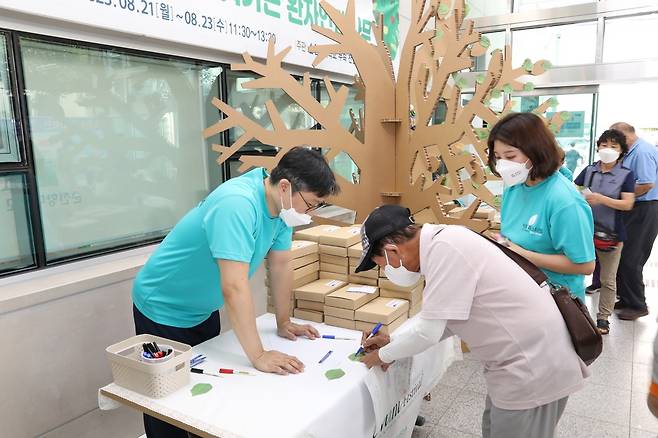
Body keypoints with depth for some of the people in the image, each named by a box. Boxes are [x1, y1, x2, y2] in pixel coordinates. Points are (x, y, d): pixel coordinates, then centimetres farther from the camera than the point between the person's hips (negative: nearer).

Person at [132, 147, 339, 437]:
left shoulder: (281, 203, -10)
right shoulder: (237, 204, -36)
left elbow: (281, 264, -1)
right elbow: (234, 287, -39)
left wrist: (284, 323, 3)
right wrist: (258, 356, -35)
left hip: (204, 310, 8)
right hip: (163, 309, -7)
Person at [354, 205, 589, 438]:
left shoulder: (444, 248, -25)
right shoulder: (442, 242, 6)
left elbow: (428, 332, -21)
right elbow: (443, 320, 14)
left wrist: (384, 354, -3)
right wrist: (393, 342, 14)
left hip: (533, 367, -9)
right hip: (526, 358, 9)